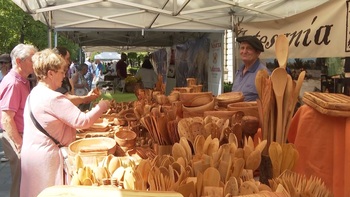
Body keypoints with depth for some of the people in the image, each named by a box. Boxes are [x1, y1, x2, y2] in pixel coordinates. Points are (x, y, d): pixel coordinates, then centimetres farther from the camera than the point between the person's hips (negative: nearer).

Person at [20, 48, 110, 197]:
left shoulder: (36, 93, 8)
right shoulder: (53, 98, -23)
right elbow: (83, 121, -25)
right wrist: (100, 107, -9)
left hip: (32, 150, 10)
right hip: (46, 155, -10)